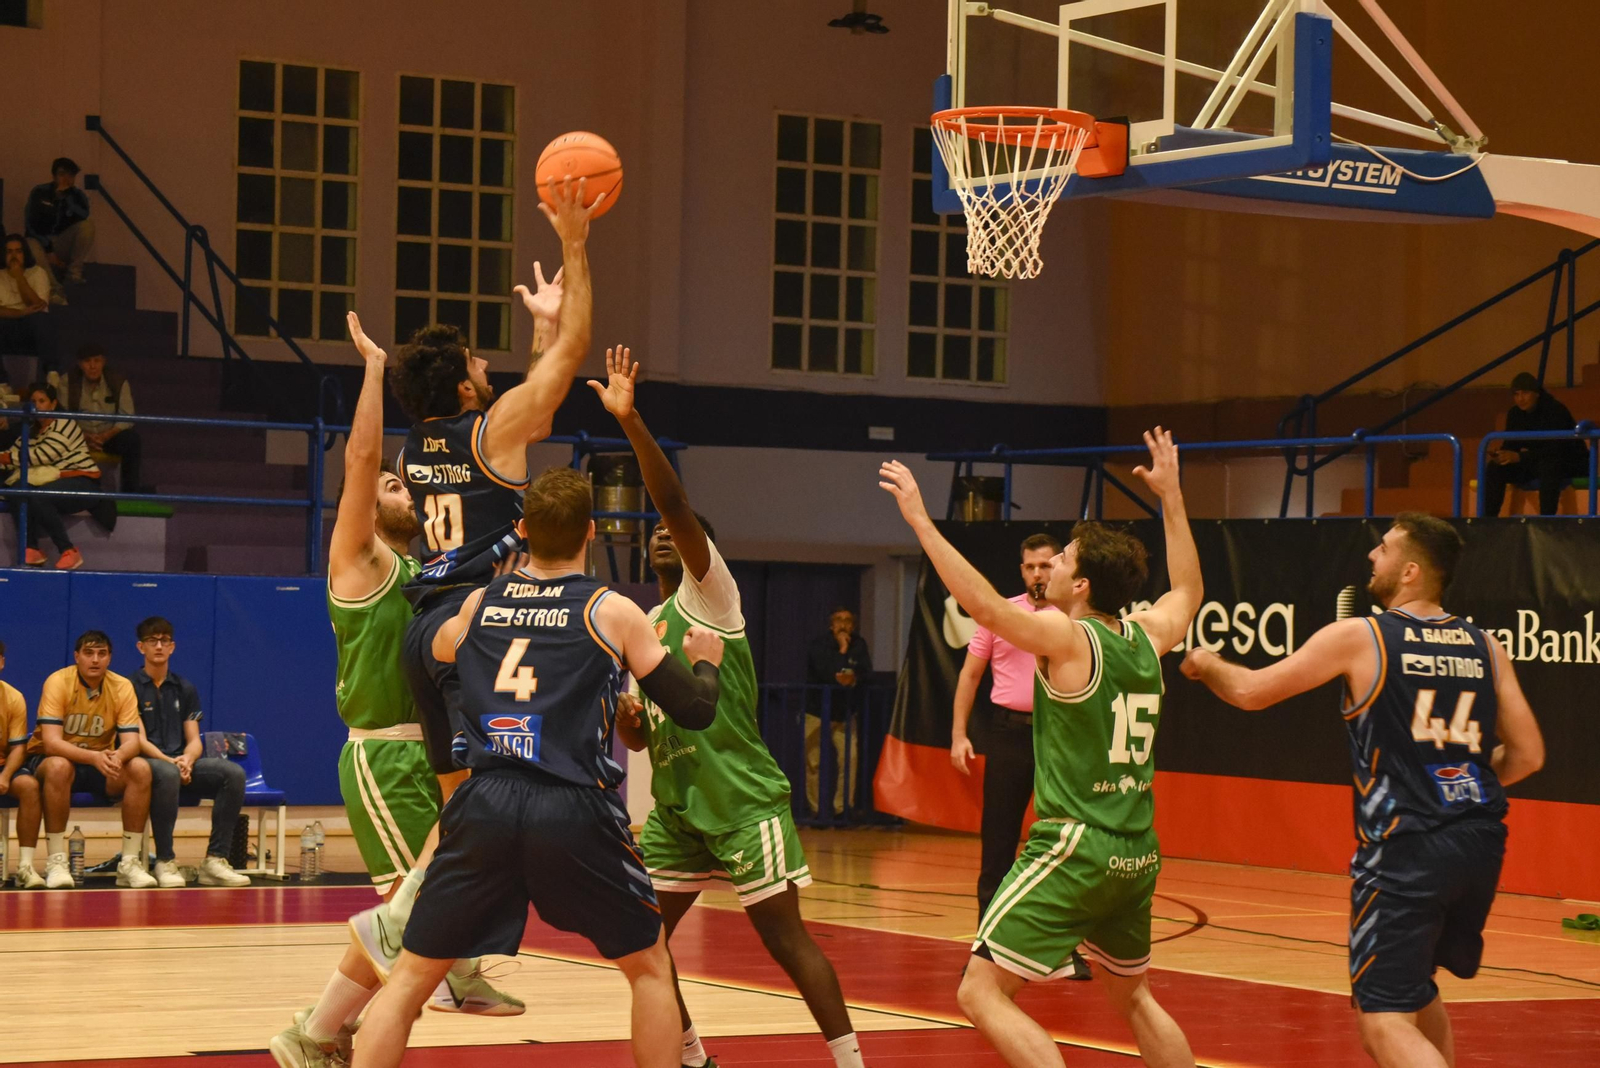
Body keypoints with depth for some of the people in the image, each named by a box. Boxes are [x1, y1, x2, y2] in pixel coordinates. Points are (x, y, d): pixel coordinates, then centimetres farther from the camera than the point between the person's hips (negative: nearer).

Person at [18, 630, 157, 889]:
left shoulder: (122, 687, -6)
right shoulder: (58, 682, -17)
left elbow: (131, 741, -14)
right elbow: (51, 741, -27)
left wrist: (117, 757, -39)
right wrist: (94, 757, -43)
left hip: (99, 762, 4)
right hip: (50, 760, -4)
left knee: (140, 768, -24)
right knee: (59, 767, -38)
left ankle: (130, 863, -20)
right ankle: (55, 862, -31)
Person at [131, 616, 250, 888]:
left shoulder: (185, 689, 18)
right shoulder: (131, 687, 3)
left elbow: (194, 740, 11)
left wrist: (187, 760, -13)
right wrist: (169, 761, -22)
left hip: (183, 763, 5)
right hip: (146, 763, -5)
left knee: (234, 773, -22)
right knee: (168, 774, -41)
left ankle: (215, 860, -23)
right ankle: (165, 862, -32)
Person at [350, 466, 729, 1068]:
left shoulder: (477, 605, 14)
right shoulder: (612, 612, 5)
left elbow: (432, 656, 35)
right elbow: (694, 712, 6)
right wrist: (706, 661, 28)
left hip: (485, 806, 2)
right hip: (576, 813, -2)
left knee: (410, 978, 10)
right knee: (650, 967, 18)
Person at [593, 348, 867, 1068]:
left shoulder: (710, 596, -6)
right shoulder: (645, 627, 15)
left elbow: (676, 503, -22)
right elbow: (639, 736, 20)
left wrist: (630, 420, -31)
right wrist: (629, 723, -4)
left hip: (742, 801, -8)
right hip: (676, 805, 8)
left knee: (786, 938, -8)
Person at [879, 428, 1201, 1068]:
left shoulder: (1068, 638, -11)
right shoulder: (1146, 636, 8)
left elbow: (982, 604, -23)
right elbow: (1188, 590, 29)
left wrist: (920, 520, -18)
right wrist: (1170, 496, 33)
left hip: (1074, 848, -8)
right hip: (1137, 857, 8)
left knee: (982, 993, -8)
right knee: (1132, 997, 26)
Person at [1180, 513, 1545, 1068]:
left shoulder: (1358, 637, -5)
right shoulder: (1485, 647, 7)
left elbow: (1252, 691, 2)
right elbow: (1527, 756, 8)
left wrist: (1207, 665, 23)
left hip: (1405, 850, -6)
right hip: (1480, 842, 6)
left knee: (1386, 1023, -5)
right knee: (1417, 990, 28)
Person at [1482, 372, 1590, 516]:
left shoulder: (1556, 411, -21)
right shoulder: (1515, 414, 0)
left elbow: (1553, 450, -30)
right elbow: (1510, 445, 0)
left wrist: (1519, 457, -40)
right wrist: (1499, 456, -25)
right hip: (1534, 465, 7)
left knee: (1548, 464, -40)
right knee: (1495, 468, -13)